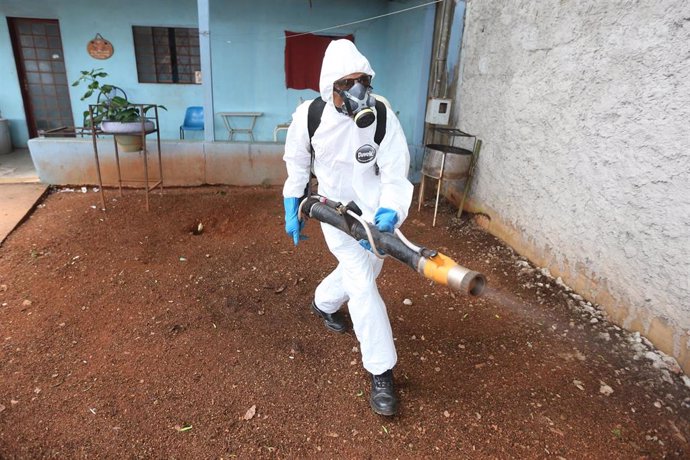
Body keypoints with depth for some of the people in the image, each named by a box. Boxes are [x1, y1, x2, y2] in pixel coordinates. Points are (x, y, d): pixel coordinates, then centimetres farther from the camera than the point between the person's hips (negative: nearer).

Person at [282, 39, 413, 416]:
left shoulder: (382, 116, -20)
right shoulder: (309, 116, -17)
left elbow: (395, 175, -22)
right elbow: (297, 163, 0)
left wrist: (388, 215, -40)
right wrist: (292, 209, 0)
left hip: (373, 211, 2)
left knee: (362, 271, 18)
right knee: (362, 285, -13)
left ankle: (323, 303, 51)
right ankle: (381, 374, -2)